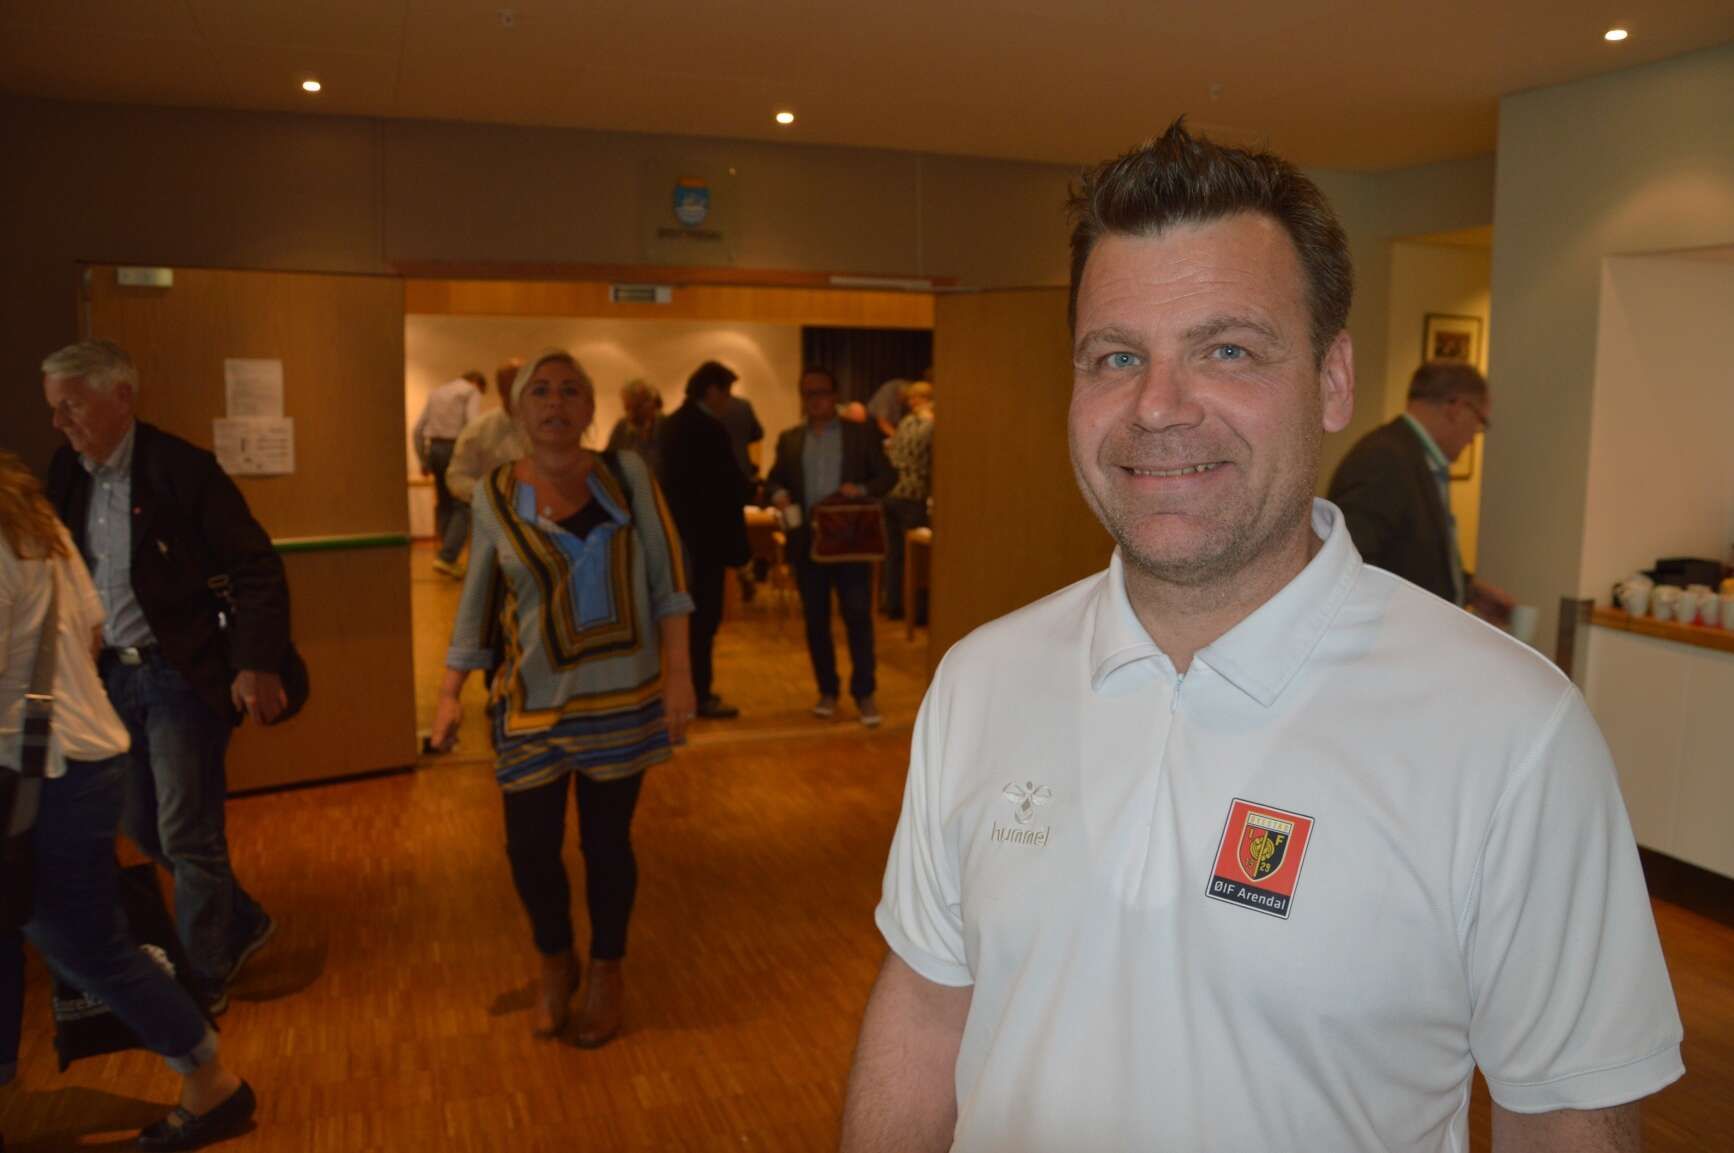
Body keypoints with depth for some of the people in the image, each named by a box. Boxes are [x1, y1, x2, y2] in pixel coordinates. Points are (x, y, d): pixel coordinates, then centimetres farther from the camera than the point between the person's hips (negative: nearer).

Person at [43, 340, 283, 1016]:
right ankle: (242, 924, 37)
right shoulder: (67, 473, 5)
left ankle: (201, 984, 20)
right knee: (144, 829, 16)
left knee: (188, 836, 2)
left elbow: (256, 569, -15)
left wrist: (257, 666, -22)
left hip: (181, 676, -7)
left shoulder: (182, 469, -14)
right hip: (112, 677, 7)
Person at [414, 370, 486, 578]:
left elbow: (417, 430, 16)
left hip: (434, 449, 6)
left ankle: (447, 556, 18)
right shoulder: (471, 391, 2)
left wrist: (423, 461, 20)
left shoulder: (436, 393, 21)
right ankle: (446, 558, -11)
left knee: (444, 503, 16)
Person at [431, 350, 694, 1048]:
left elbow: (666, 576, -2)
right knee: (529, 849, 5)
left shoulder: (627, 474, -3)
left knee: (606, 843, 9)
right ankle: (555, 965, 34)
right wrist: (450, 693, 4)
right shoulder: (494, 497, -1)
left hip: (623, 698, -1)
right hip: (535, 706, 1)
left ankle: (607, 972, 33)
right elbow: (477, 604, 6)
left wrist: (678, 672, -7)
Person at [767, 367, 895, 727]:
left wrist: (862, 489, -18)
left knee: (858, 617, -4)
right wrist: (778, 494, -11)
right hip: (806, 541, 3)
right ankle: (827, 691, 19)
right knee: (815, 620, 8)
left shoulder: (862, 433, 4)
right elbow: (776, 478, 12)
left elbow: (888, 476, 1)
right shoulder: (789, 439, 11)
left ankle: (865, 694, 4)